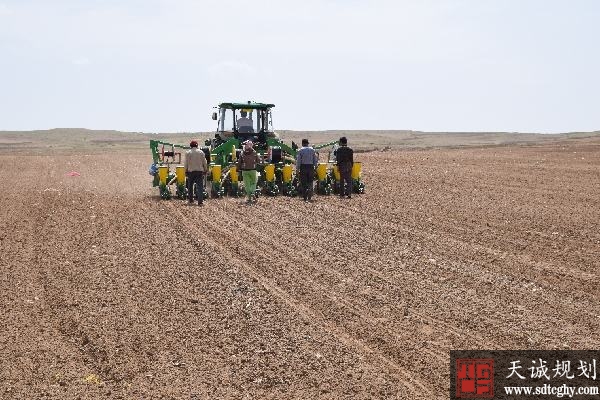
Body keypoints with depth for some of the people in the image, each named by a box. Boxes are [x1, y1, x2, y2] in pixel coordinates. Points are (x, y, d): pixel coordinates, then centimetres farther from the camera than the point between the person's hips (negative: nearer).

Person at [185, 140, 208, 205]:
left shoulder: (188, 153, -1)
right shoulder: (201, 152, 1)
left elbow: (186, 163, 1)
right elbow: (204, 162, 4)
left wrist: (186, 171, 11)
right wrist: (205, 170, 15)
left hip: (191, 171, 0)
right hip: (200, 171, 0)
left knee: (190, 185, 16)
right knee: (200, 186, -4)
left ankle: (190, 199, 23)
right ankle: (200, 201, -13)